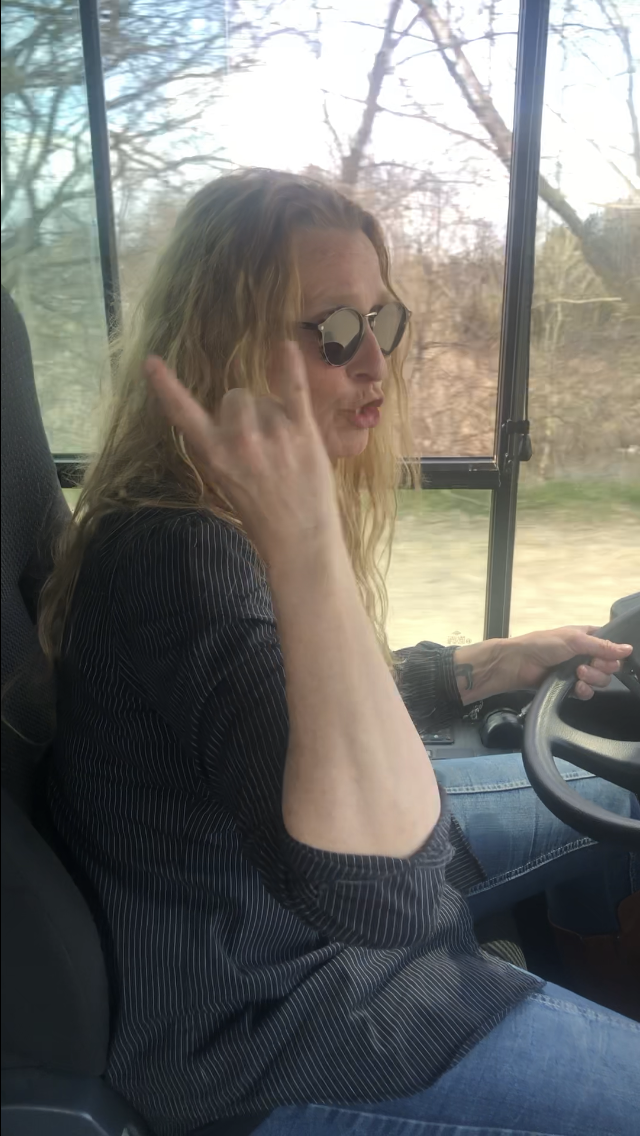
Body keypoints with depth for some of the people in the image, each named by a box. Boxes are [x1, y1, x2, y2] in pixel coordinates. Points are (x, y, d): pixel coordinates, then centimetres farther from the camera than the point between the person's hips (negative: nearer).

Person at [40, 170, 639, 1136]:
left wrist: (508, 660, 4)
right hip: (261, 1014, -8)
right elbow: (383, 894, -41)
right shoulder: (173, 556, -33)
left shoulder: (215, 522, -3)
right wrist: (304, 548, -49)